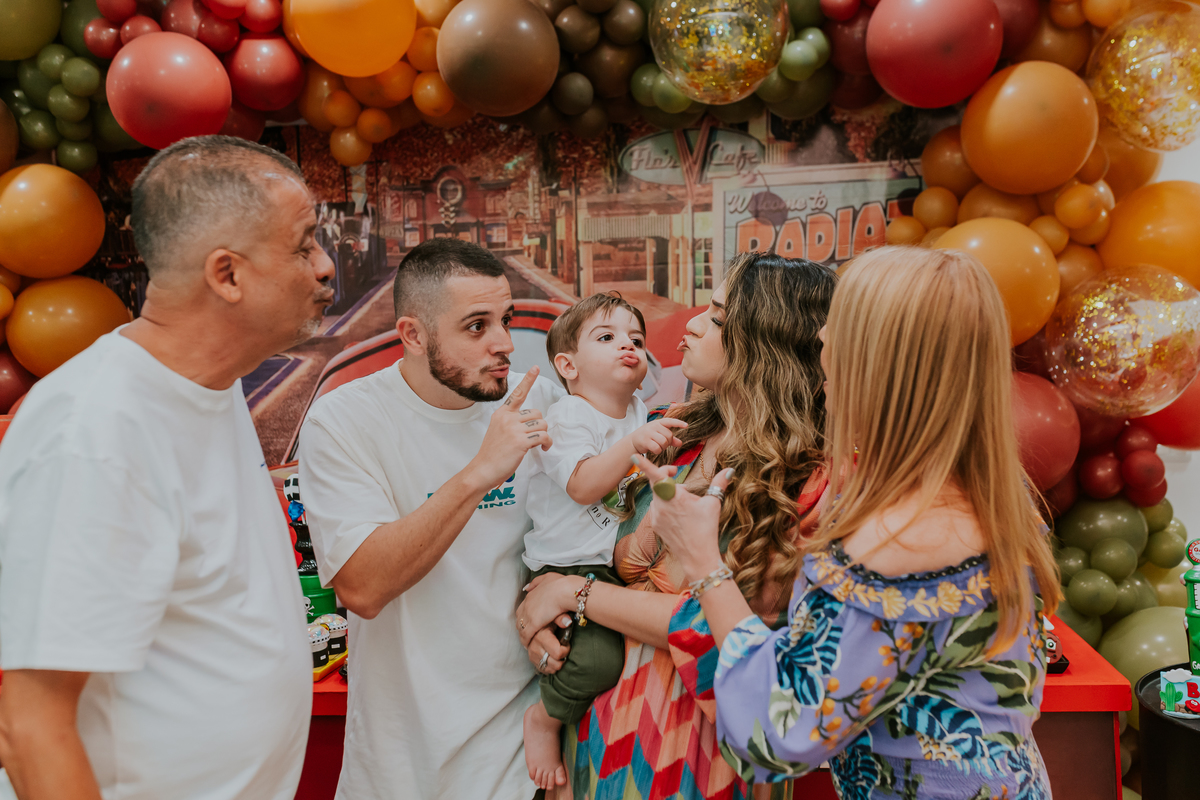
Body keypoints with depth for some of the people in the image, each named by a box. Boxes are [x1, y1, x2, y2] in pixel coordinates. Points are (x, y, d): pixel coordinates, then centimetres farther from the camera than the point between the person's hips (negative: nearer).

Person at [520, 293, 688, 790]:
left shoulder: (639, 414, 14)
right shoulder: (566, 419, -11)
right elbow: (583, 486, -26)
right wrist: (633, 444, -34)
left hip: (620, 563, 8)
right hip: (567, 568, -8)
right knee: (600, 656, -27)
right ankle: (545, 718, 3)